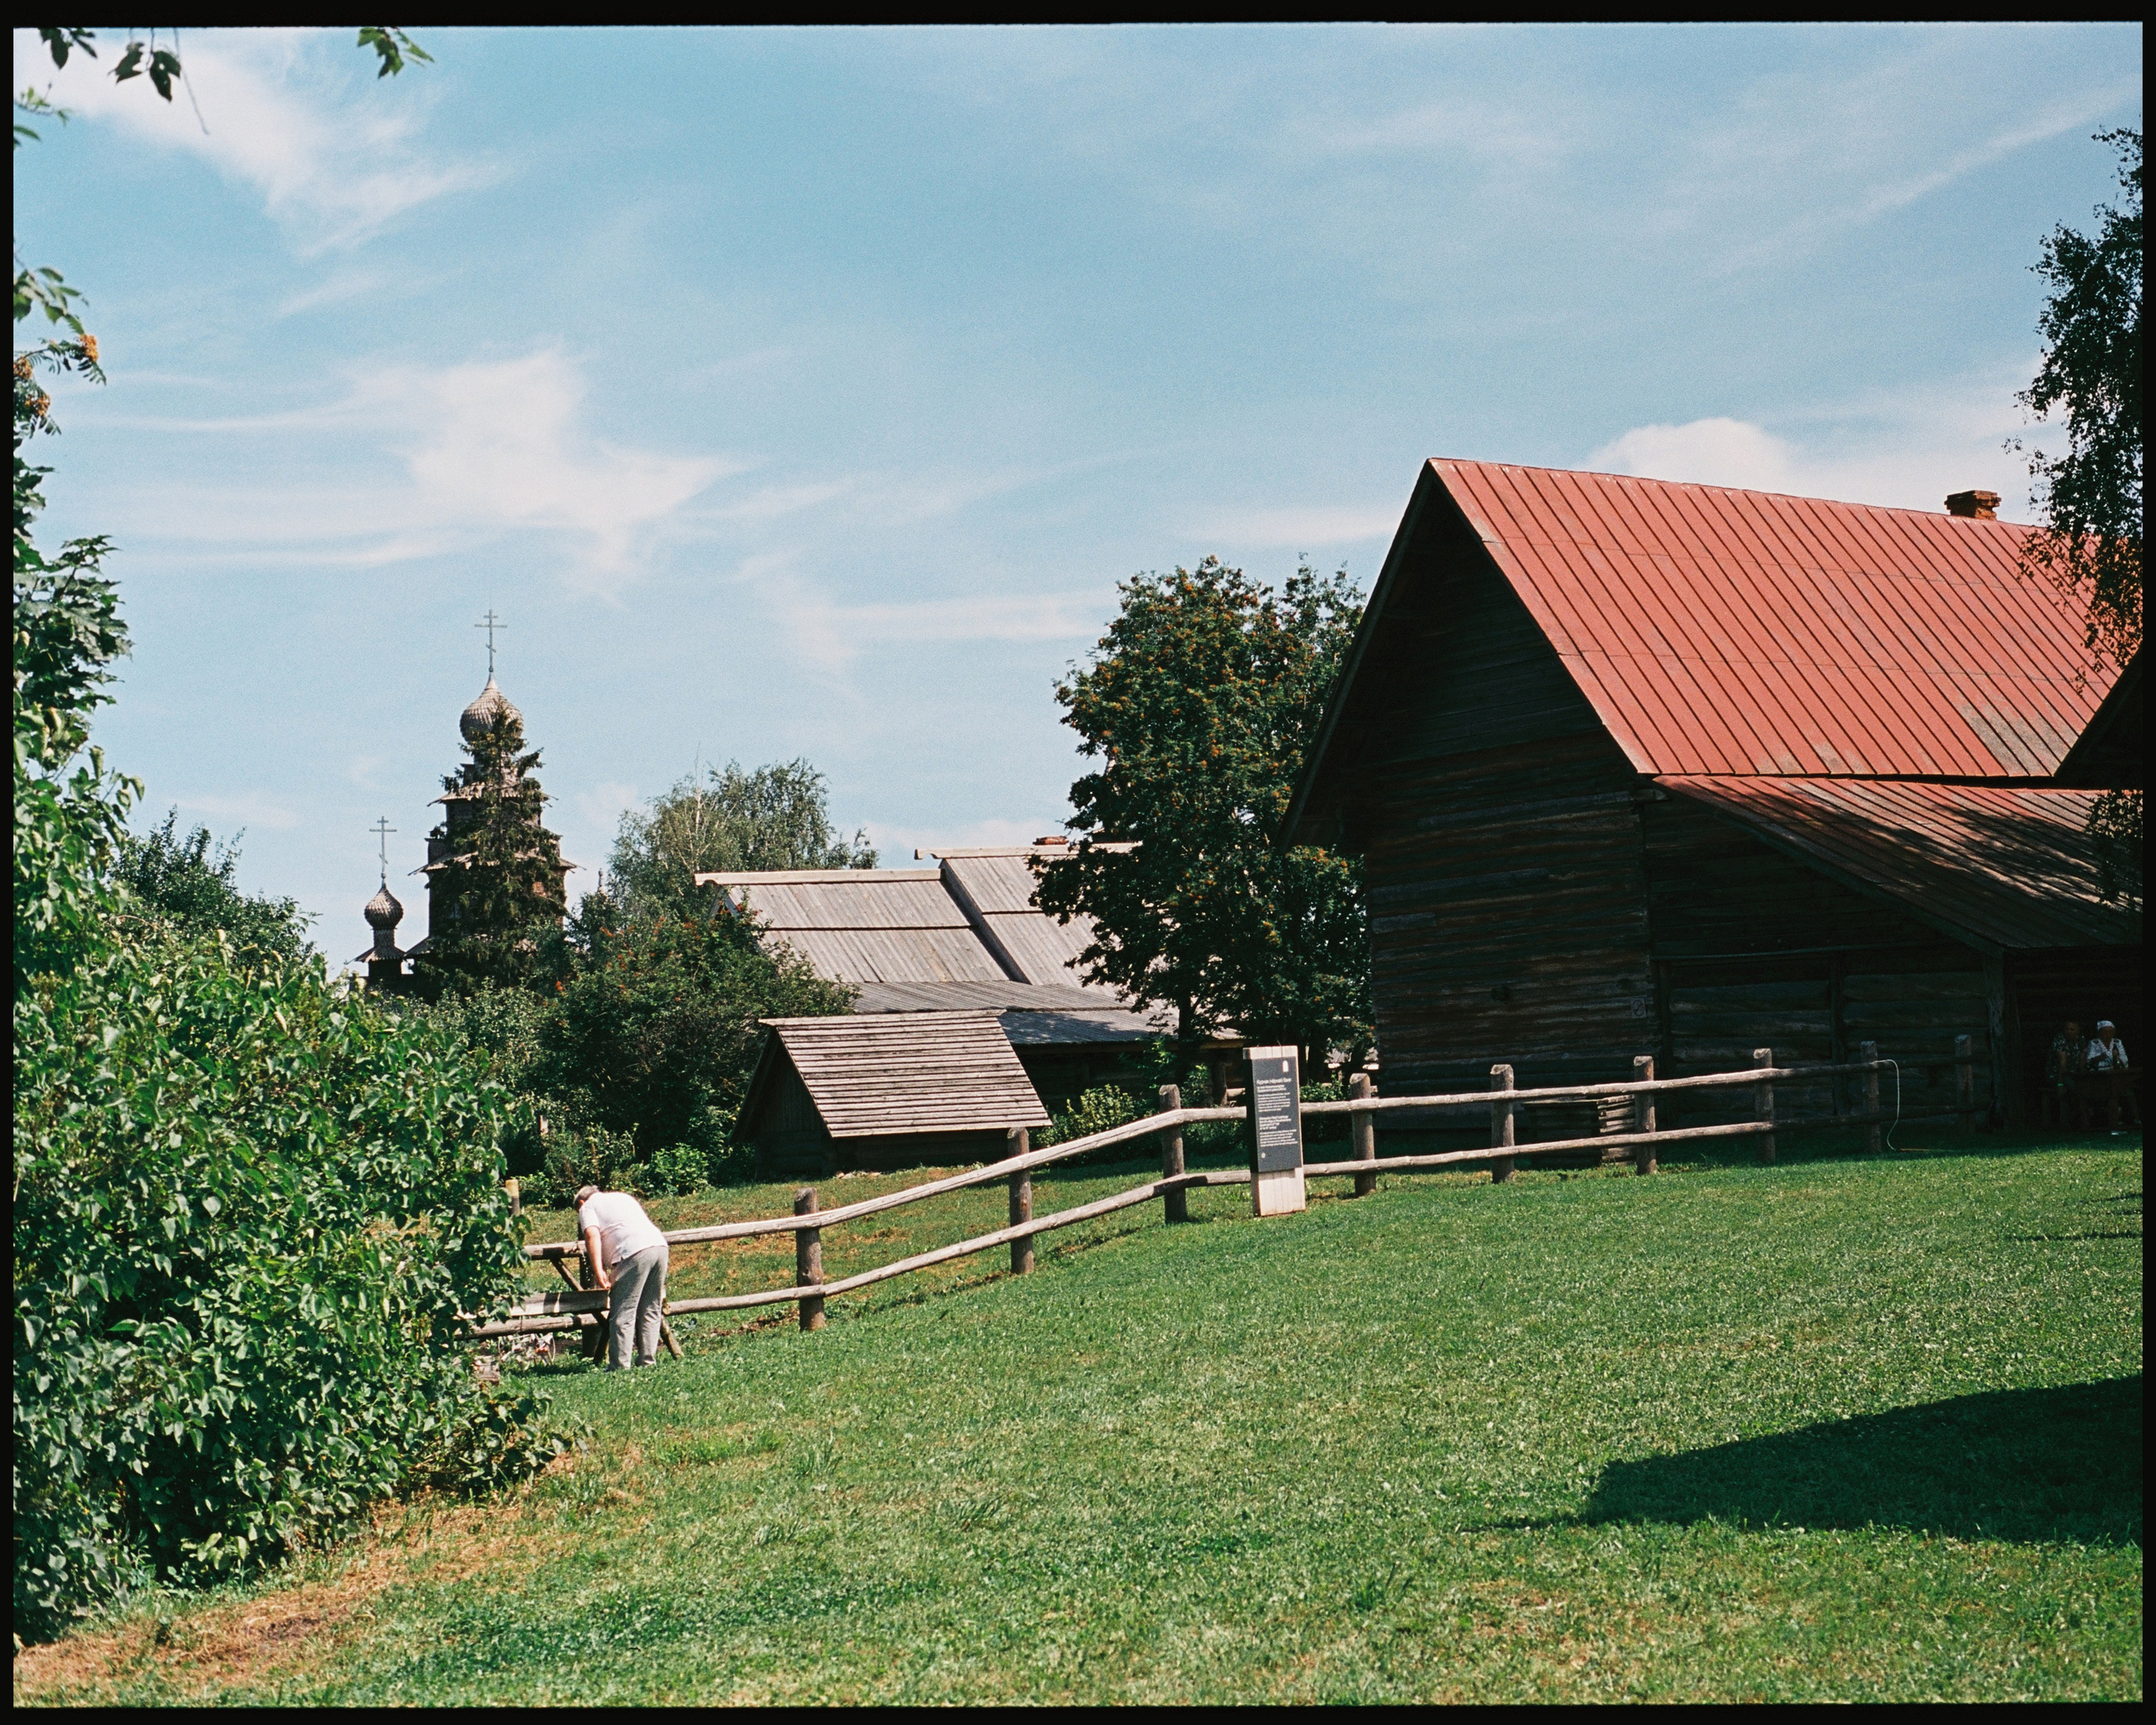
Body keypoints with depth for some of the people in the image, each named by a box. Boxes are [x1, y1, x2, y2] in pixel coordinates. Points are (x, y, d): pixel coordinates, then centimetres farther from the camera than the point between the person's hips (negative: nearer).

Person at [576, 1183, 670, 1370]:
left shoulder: (587, 1207, 15)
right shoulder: (623, 1197, 35)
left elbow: (592, 1235, -4)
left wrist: (598, 1271, -13)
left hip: (634, 1252, -7)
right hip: (660, 1245, 7)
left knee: (623, 1314, -4)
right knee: (651, 1311, 13)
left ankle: (619, 1366, -7)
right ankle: (647, 1361, 14)